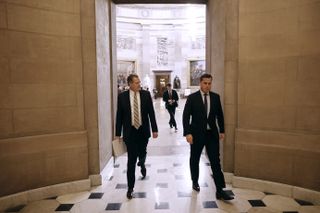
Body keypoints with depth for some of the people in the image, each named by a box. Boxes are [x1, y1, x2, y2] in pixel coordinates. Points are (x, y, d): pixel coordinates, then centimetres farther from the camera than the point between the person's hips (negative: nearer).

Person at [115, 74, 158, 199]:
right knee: (131, 160, 1)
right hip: (130, 132, -1)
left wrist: (154, 129, -2)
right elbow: (119, 116, 0)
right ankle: (130, 187, 14)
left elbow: (151, 113, 1)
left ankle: (142, 164, 54)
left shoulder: (146, 94, -1)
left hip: (143, 131, 2)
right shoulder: (122, 96, -3)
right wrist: (118, 134, -1)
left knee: (142, 154, 17)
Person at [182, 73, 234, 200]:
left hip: (212, 134, 2)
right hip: (197, 133, -2)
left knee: (215, 162, 0)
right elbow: (186, 116, -10)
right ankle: (195, 182, 37)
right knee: (195, 159, 15)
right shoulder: (192, 97, -8)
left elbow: (219, 114, 11)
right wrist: (187, 133, -17)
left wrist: (222, 130, 12)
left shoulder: (216, 97, 2)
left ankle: (220, 191, 7)